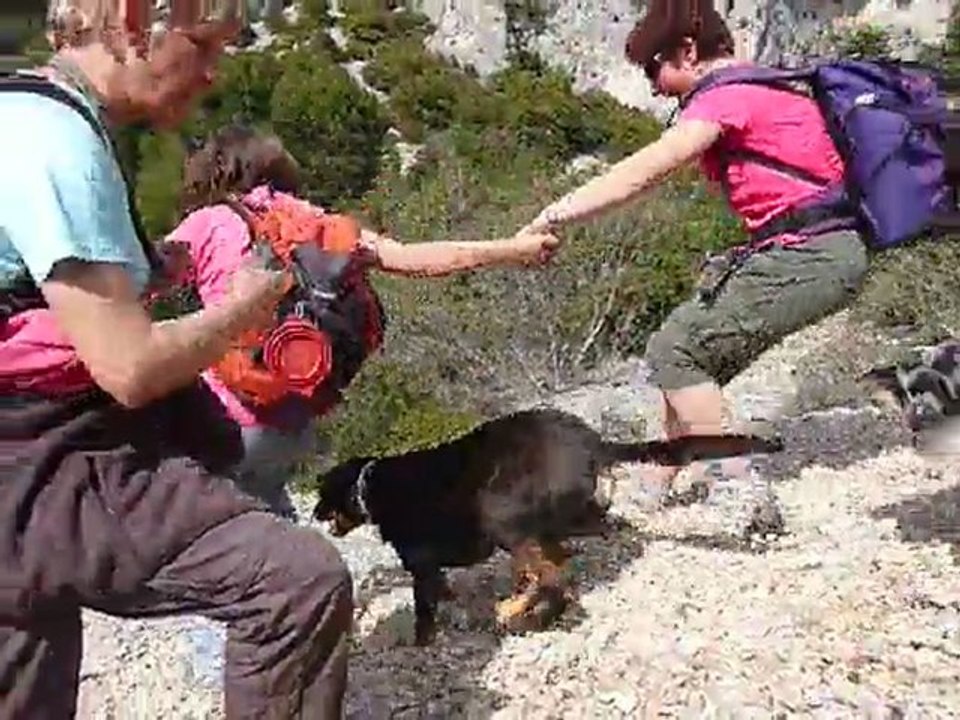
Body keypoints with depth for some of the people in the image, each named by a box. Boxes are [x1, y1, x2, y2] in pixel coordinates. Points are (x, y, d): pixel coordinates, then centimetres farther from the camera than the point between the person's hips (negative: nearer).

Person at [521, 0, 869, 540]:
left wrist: (552, 217, -22)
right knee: (697, 344, 14)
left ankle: (742, 495, -7)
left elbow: (640, 176, -21)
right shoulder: (758, 85, 16)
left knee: (675, 350, -7)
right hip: (829, 250, 10)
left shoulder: (727, 96, -12)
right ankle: (662, 477, 22)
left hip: (810, 255, -10)